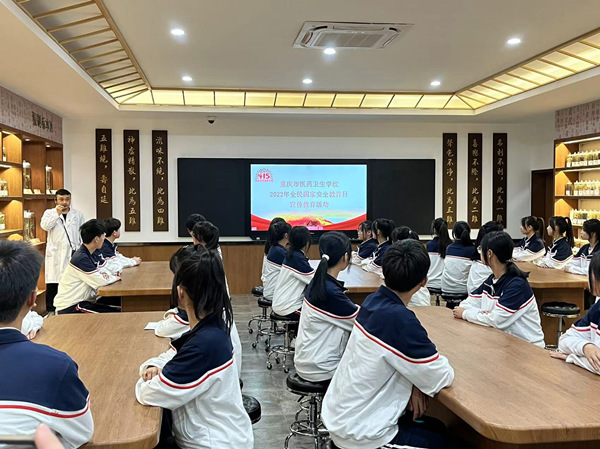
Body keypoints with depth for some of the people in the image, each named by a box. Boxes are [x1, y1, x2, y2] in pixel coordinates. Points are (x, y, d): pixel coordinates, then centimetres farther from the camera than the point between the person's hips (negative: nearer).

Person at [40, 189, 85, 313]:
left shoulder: (78, 214, 11)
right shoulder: (49, 213, 8)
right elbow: (44, 226, -11)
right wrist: (57, 213, -13)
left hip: (73, 253, 1)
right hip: (55, 254, -1)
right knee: (52, 284, -1)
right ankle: (51, 310, 6)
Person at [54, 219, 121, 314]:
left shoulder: (90, 255, 9)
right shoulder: (81, 259, -20)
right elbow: (100, 282, -23)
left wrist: (105, 274, -4)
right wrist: (114, 278, -4)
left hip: (81, 301, 9)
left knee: (118, 311, -7)